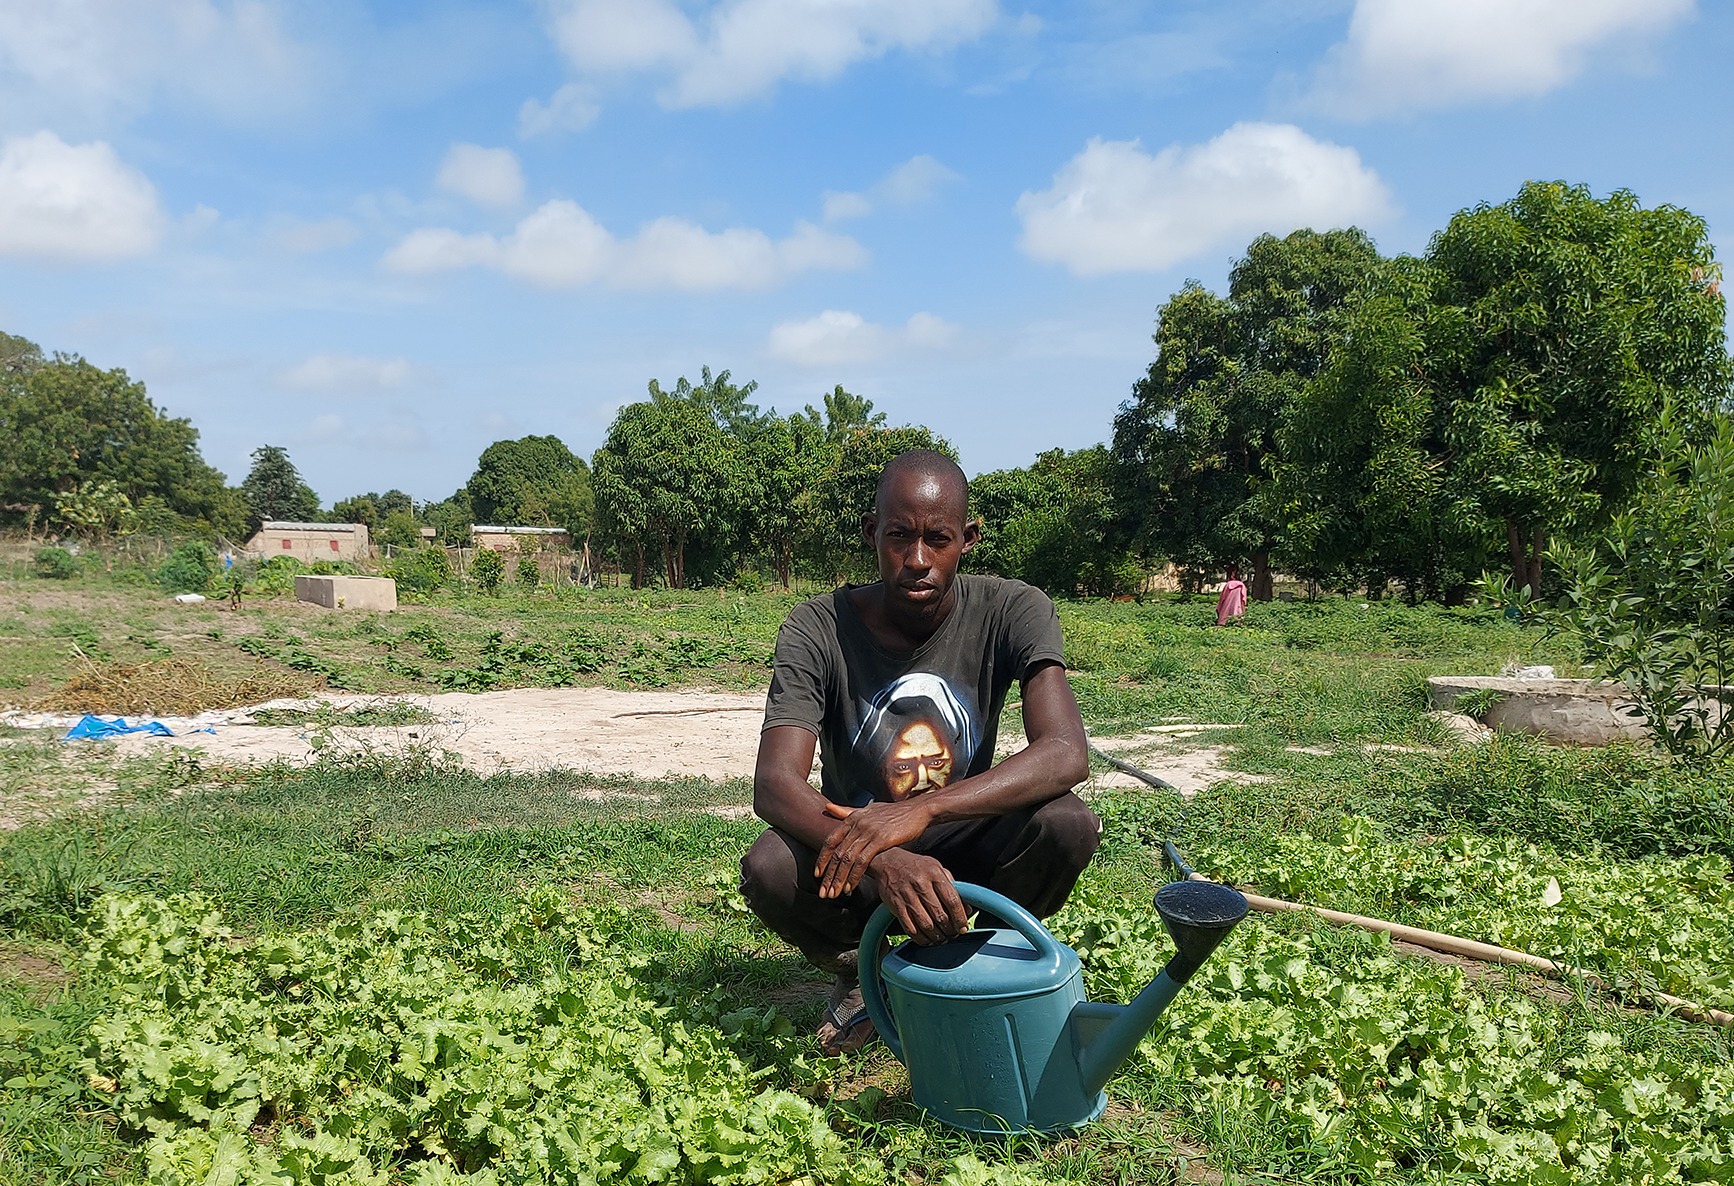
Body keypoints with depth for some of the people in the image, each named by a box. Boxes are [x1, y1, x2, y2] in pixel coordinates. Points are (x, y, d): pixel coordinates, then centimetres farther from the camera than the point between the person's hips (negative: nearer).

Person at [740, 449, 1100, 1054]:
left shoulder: (1013, 612, -17)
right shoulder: (818, 629, -18)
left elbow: (1067, 753, -30)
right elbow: (774, 783, -29)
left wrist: (921, 810, -45)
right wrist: (884, 862, -49)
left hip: (963, 849, 1)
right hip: (855, 848, 0)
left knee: (1069, 824, -30)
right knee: (767, 869, -33)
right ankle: (857, 971, 3)